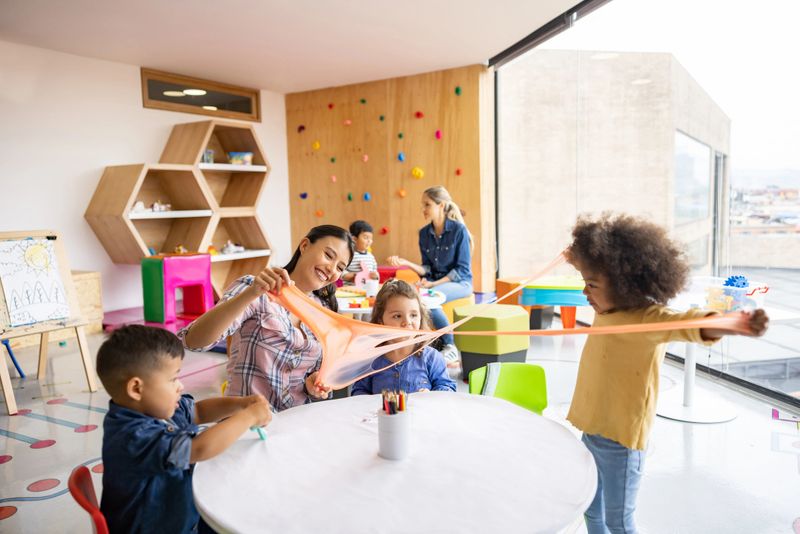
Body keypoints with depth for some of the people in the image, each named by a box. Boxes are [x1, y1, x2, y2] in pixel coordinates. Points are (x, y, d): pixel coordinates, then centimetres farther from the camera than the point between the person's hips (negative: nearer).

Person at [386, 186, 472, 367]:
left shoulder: (459, 230, -11)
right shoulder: (424, 233, 6)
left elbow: (462, 269, -12)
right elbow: (427, 269, 7)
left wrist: (435, 283, -21)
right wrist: (406, 263, -10)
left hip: (460, 282, -5)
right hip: (435, 282, 5)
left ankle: (450, 348, -16)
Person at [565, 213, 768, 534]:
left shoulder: (648, 318, -22)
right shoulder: (607, 310, 1)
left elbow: (685, 324, -44)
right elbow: (597, 270, 24)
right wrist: (578, 257, 41)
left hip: (621, 438, -8)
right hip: (591, 429, 8)